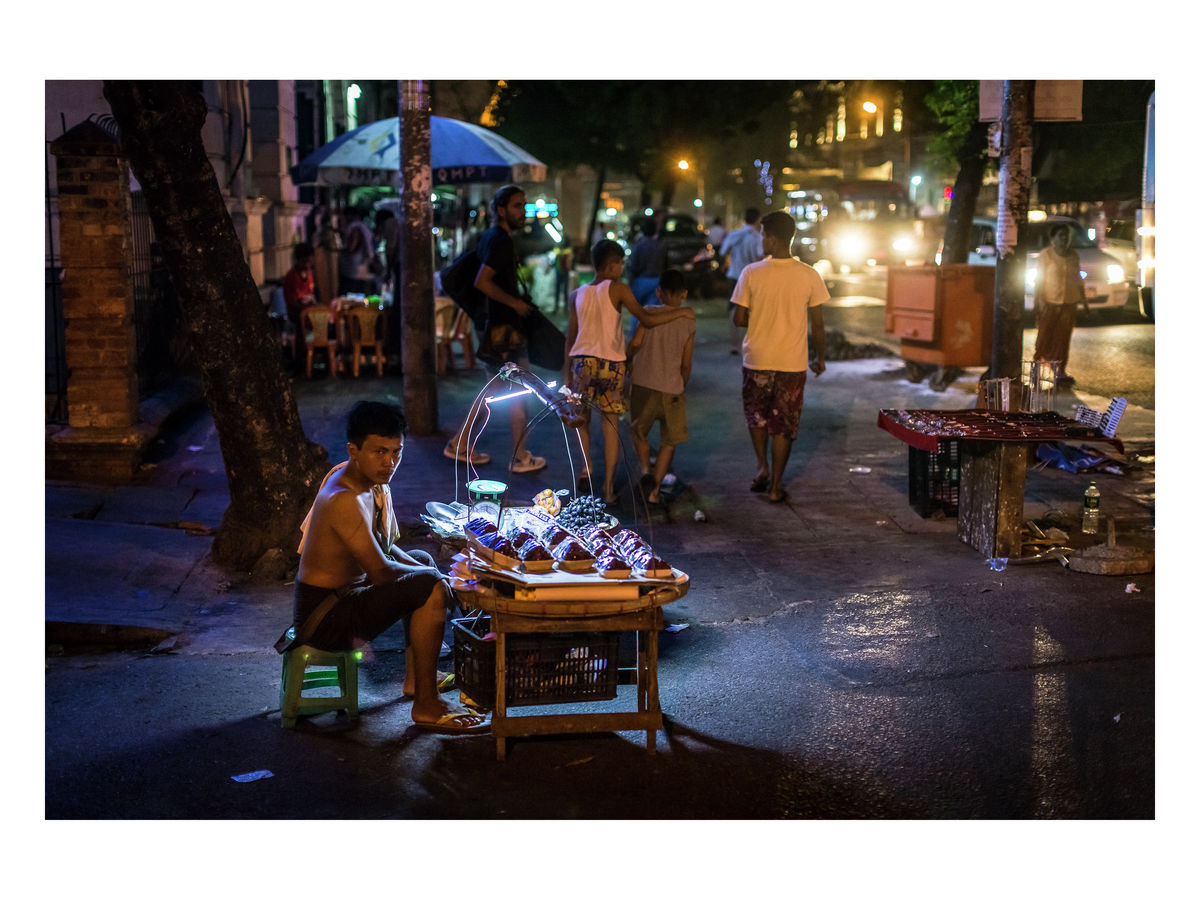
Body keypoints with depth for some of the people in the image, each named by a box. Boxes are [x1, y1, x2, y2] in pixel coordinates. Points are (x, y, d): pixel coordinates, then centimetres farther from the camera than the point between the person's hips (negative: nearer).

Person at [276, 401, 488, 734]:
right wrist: (434, 577, -10)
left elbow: (384, 547, 15)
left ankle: (415, 677, 33)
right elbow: (381, 571, -26)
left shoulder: (372, 481, 4)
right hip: (324, 617, -11)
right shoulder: (345, 500, -27)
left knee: (423, 559, 28)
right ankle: (426, 707, -14)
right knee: (431, 587, -23)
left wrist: (427, 569, 0)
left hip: (338, 592, 11)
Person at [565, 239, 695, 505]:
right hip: (611, 365, -3)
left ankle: (586, 467, 5)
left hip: (582, 362, 3)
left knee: (582, 420, 22)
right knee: (610, 427, 4)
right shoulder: (618, 289, -3)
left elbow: (570, 337, 10)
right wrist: (680, 312, 1)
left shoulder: (577, 295, 9)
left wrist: (567, 373, 16)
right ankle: (608, 488, 3)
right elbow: (646, 319, -9)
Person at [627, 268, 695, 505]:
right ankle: (655, 490, 6)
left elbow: (635, 342, -13)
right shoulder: (689, 323, 3)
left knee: (639, 432, 19)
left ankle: (645, 469, -5)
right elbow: (686, 364, 5)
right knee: (669, 441, 12)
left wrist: (628, 361, 6)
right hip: (672, 388, 0)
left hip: (643, 384, 0)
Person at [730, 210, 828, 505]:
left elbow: (739, 319, -6)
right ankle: (775, 485, 13)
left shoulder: (751, 273, -10)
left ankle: (763, 467, 12)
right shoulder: (809, 276, -6)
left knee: (756, 415, 23)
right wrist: (821, 358, 12)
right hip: (792, 363, 0)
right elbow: (817, 325, -2)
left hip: (757, 361, 0)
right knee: (784, 425, 10)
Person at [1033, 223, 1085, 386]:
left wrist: (1082, 298, 15)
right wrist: (1037, 300, -13)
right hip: (1049, 303, -4)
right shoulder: (1046, 255, -2)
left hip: (1069, 304, 4)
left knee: (1063, 338, 4)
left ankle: (1060, 371, 9)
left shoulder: (1074, 256, 13)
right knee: (1045, 337, -4)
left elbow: (1078, 279, 20)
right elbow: (1039, 279, -5)